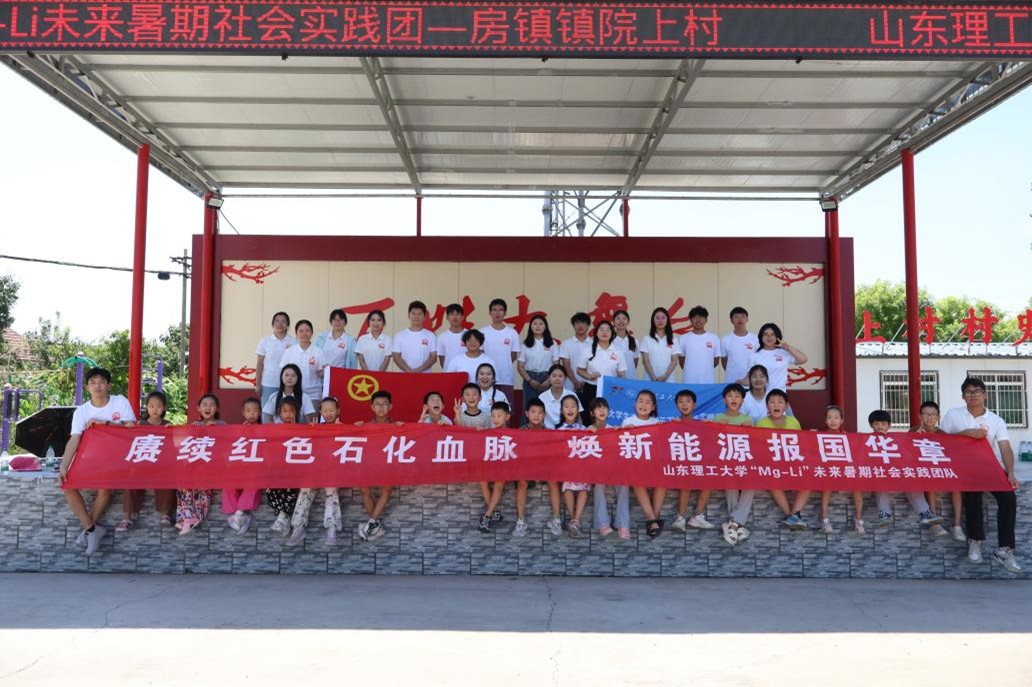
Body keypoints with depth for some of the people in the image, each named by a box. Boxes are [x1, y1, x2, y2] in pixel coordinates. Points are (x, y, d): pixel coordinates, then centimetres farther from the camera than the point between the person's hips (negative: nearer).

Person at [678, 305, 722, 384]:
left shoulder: (714, 338, 4)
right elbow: (682, 359, 9)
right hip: (689, 381, -1)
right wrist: (690, 371, 6)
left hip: (708, 381, 1)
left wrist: (706, 370, 9)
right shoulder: (684, 338, 3)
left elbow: (716, 360, 10)